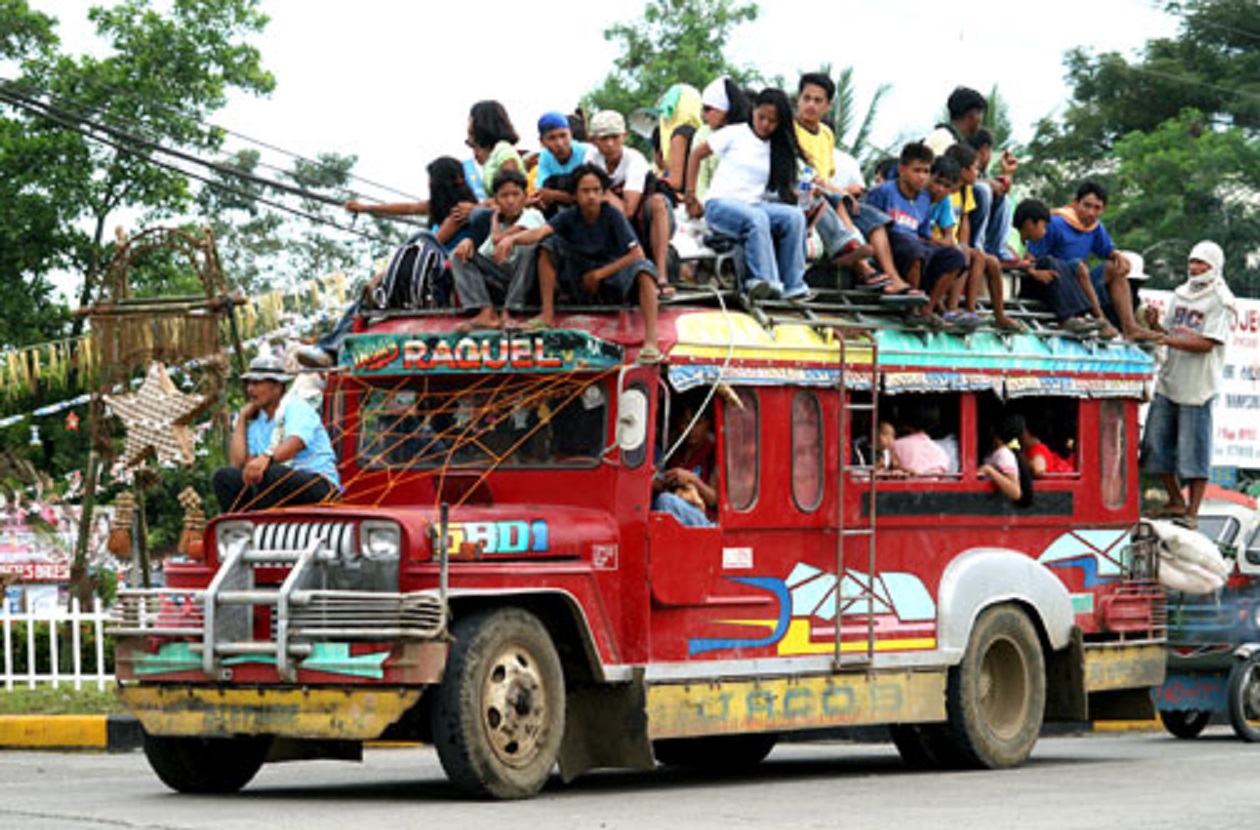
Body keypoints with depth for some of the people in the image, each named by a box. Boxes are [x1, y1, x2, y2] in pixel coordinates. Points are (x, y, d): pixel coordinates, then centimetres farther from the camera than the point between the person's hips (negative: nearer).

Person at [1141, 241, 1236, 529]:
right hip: (1169, 380, 7)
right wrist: (1156, 326, -4)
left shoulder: (1220, 301, -6)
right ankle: (1176, 502, 22)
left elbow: (1206, 343, -14)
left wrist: (1170, 341, -23)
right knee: (1158, 442, 8)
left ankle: (1192, 512, -2)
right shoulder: (1181, 294, 15)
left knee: (1193, 448, -6)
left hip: (1198, 385, -7)